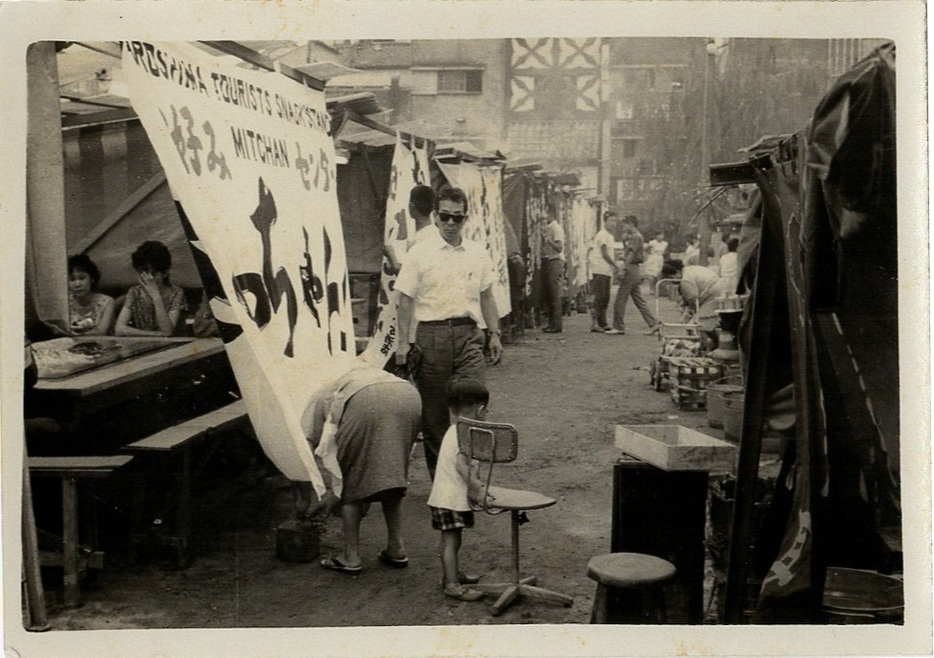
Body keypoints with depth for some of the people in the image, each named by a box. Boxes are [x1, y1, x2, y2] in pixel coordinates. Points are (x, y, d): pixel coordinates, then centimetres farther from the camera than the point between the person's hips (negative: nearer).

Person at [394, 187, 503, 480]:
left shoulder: (478, 253, 10)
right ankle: (438, 476, 16)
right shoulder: (419, 253, 1)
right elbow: (406, 299, 1)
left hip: (469, 334, 2)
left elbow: (486, 297, 19)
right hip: (431, 335, -2)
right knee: (433, 410, 4)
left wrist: (494, 334, 15)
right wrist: (403, 342, -3)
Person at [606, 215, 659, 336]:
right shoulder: (632, 237, 19)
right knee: (639, 300, 10)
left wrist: (623, 269, -21)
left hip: (630, 270, -10)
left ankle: (618, 327, -1)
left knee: (620, 300, -5)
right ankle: (653, 324, 9)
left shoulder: (636, 236, -10)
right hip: (635, 272, 10)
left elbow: (631, 254, -17)